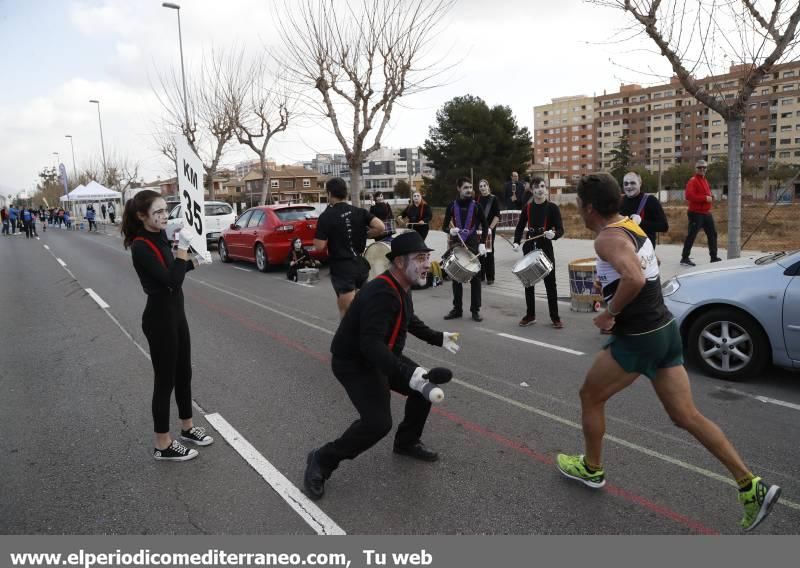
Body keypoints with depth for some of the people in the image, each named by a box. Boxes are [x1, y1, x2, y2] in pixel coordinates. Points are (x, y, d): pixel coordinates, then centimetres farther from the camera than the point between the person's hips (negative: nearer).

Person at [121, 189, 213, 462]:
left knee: (184, 373, 19)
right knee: (165, 379, 2)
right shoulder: (141, 247, -21)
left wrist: (194, 262, 13)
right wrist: (183, 247, -25)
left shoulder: (159, 238, 6)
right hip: (159, 318, -9)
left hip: (176, 313, 9)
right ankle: (163, 445, 16)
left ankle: (187, 427, 36)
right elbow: (171, 280, -28)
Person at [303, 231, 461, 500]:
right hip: (353, 363, -10)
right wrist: (409, 375, -49)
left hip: (381, 356, 10)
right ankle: (322, 461, -1)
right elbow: (371, 344, -41)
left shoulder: (400, 286, 1)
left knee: (428, 386, 9)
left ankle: (407, 442, 31)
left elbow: (409, 320, 22)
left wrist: (438, 338, 24)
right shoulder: (382, 293, -31)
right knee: (378, 422, -22)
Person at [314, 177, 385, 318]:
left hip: (341, 268, -6)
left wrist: (324, 236, 6)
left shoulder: (326, 216, -10)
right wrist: (364, 234, 9)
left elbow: (319, 246, -13)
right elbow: (381, 227, -7)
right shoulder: (359, 211, 4)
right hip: (361, 265, 6)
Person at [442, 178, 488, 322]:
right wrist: (450, 230, -15)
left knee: (475, 278, 0)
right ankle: (457, 308, 17)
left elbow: (485, 226, 4)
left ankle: (475, 310, 8)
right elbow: (444, 226, 8)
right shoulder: (452, 206, 3)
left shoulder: (476, 206, 1)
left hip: (473, 245, -1)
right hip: (456, 245, 1)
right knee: (456, 277, 6)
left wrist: (482, 243, -7)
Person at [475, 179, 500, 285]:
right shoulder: (477, 199, 9)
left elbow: (497, 216, -8)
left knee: (489, 252, -1)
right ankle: (480, 276, 16)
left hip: (490, 229, -4)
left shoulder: (493, 199, -3)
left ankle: (490, 277, 5)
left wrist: (490, 227, -16)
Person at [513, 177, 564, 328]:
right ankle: (530, 315, 21)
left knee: (550, 283, 1)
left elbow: (560, 230, -8)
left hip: (546, 249, -3)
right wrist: (516, 242, -5)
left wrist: (553, 235, -30)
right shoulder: (527, 207, 3)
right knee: (528, 283, 9)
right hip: (529, 248, 3)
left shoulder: (552, 207, -6)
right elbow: (520, 227, 11)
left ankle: (555, 317, 10)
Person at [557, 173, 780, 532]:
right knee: (686, 416, 11)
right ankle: (751, 486, 9)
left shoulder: (608, 238, -18)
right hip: (665, 330, 9)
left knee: (590, 397, 13)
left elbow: (634, 279, -35)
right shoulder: (631, 227, 12)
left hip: (638, 338, -9)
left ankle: (591, 469, 31)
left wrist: (609, 314, -20)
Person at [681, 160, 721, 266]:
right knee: (691, 236, -9)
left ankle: (714, 257, 22)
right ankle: (684, 258, -5)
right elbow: (689, 196, -25)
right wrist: (705, 198, -23)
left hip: (707, 213, 9)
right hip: (696, 213, -9)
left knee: (712, 234, 13)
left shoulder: (705, 180, 18)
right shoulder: (692, 181, -11)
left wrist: (710, 197, 9)